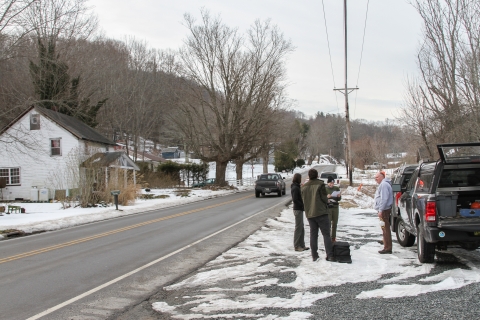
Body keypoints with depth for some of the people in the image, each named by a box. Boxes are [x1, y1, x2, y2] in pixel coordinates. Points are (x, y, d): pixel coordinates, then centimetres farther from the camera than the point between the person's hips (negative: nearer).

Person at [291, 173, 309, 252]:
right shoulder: (295, 188, -16)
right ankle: (297, 246, 1)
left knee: (301, 228, 14)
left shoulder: (296, 187, 14)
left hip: (299, 209, 10)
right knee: (298, 228, -4)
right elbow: (295, 199, -21)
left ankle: (302, 245, 20)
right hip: (298, 209, -10)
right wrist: (303, 205, -15)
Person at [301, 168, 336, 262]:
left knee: (313, 234, 10)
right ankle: (330, 255, -7)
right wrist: (327, 201, 10)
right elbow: (324, 198, -11)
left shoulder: (303, 187, 8)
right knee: (326, 234, -1)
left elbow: (304, 200, 11)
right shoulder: (320, 185, -9)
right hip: (321, 213, -5)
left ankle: (314, 255, 9)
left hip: (309, 214, 5)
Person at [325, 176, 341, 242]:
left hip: (335, 207, 4)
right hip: (328, 207, -4)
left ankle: (333, 238, 18)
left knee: (335, 223, 8)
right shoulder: (324, 189, -5)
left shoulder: (337, 188, 5)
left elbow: (339, 199, 8)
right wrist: (327, 197, -24)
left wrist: (339, 196, -14)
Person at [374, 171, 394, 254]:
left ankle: (388, 248, -7)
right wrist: (380, 210, 20)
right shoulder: (382, 184, 20)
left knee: (386, 229, -9)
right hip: (383, 210, 11)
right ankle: (387, 247, 18)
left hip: (384, 210, -11)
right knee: (385, 229, 13)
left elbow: (384, 199, -22)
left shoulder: (384, 185, -14)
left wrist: (380, 210, -23)